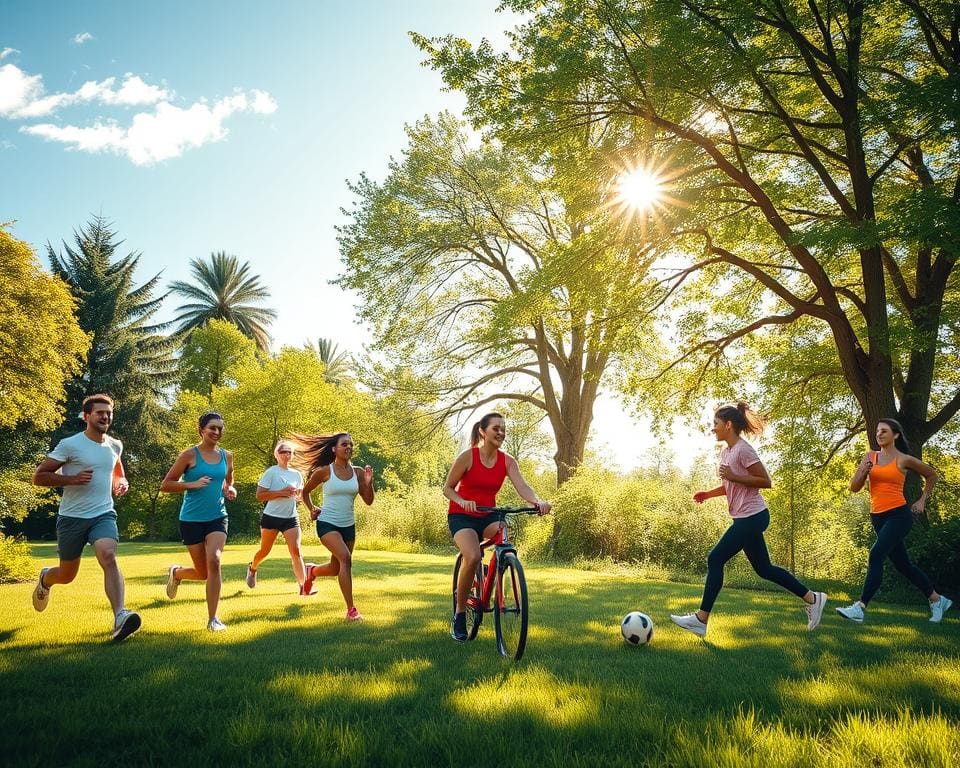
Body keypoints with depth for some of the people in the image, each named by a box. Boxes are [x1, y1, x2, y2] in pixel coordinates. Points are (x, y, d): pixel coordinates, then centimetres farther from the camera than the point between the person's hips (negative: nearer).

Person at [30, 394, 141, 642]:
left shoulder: (115, 445, 7)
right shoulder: (70, 445, -9)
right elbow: (39, 476, -8)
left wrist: (122, 483, 6)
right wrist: (72, 479, -21)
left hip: (103, 515, 2)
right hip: (72, 517, -2)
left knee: (108, 557, -25)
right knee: (66, 575, 12)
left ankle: (120, 618, -35)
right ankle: (45, 579, 50)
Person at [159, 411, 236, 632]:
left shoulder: (227, 456, 6)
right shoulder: (189, 455, -7)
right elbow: (165, 485, -6)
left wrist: (231, 491, 1)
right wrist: (192, 484, -20)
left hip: (217, 517, 2)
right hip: (192, 519, -2)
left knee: (214, 561, -20)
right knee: (204, 573, 5)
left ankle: (212, 619, -11)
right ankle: (175, 573, 41)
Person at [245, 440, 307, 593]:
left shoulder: (297, 474, 8)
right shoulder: (271, 472, -7)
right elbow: (259, 495, -12)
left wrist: (295, 494, -3)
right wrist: (281, 493, -21)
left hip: (291, 518, 3)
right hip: (271, 517, -3)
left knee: (296, 551, -11)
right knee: (265, 550, 12)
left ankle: (303, 585, -12)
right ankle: (252, 568, 44)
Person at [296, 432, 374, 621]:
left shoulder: (358, 472, 0)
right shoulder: (324, 471, -8)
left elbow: (368, 501, 0)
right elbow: (305, 491, 8)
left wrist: (369, 483, -15)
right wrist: (311, 509, -4)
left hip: (348, 526, 5)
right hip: (327, 523, -5)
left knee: (336, 569, 15)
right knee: (345, 558, -27)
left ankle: (311, 571, 50)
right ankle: (351, 610, -22)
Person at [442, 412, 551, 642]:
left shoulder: (507, 461, -3)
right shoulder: (468, 456, -12)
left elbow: (522, 487, -18)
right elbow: (447, 488, -7)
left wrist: (538, 502, -39)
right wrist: (462, 501, -28)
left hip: (488, 515, 4)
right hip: (461, 516, -4)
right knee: (473, 557, -30)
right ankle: (459, 616, -11)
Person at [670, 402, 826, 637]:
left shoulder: (743, 450, -16)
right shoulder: (725, 452, 11)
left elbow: (765, 481, -16)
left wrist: (733, 477, -21)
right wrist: (708, 494, 8)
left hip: (752, 517, -10)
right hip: (746, 518, 10)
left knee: (715, 559, -9)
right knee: (763, 569, 14)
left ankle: (701, 619, -3)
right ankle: (811, 598, 25)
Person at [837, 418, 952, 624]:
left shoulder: (904, 460, -3)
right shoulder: (870, 457, 8)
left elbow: (931, 475, 15)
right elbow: (854, 487, 4)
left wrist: (922, 500, 10)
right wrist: (864, 471, -14)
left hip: (899, 515, -6)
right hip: (878, 517, 6)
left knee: (876, 555, -23)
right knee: (902, 564, 14)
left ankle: (860, 608, -27)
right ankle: (937, 600, 34)